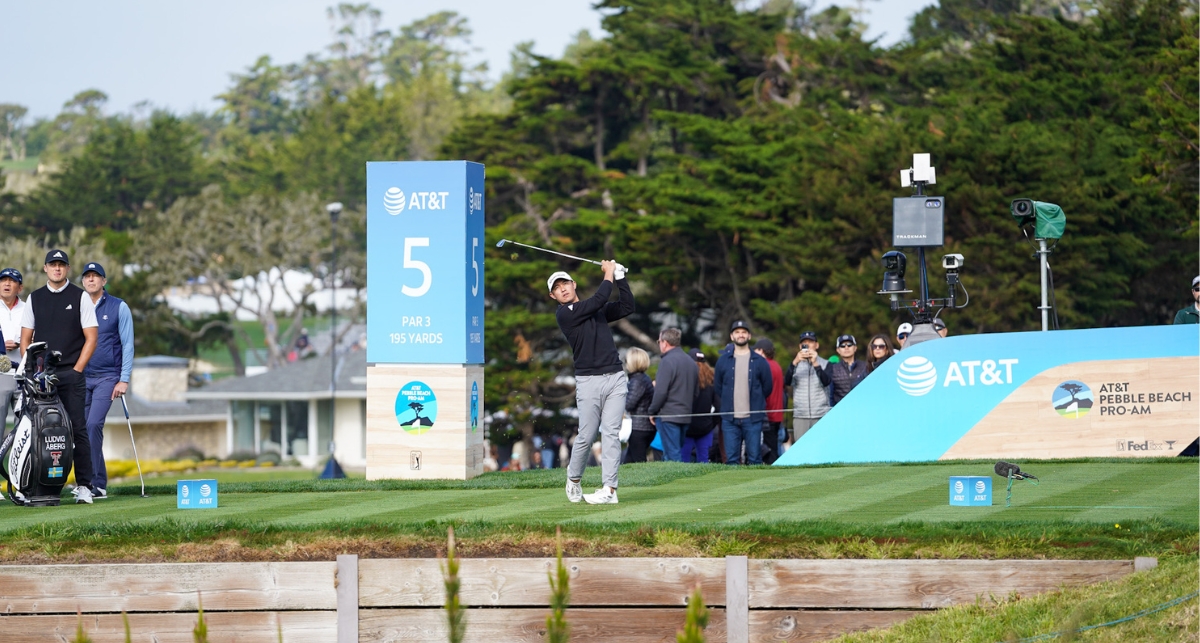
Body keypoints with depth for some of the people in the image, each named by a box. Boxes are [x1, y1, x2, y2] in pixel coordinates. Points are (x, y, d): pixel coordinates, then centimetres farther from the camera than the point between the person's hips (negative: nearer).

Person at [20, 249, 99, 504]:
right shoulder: (34, 298, 14)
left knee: (78, 430, -7)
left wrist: (77, 369, -7)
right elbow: (25, 338, 15)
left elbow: (91, 338, 2)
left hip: (71, 375, -3)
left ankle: (84, 485, -6)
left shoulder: (80, 297, 5)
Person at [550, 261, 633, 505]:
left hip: (615, 377, 4)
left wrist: (620, 277, 5)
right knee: (586, 436, -3)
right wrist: (609, 275, 3)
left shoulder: (598, 310, 18)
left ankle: (609, 489, -8)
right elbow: (598, 300, -11)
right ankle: (573, 479, 21)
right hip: (589, 381, -4)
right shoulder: (564, 314, -2)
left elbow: (627, 307, 11)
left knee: (611, 433, -4)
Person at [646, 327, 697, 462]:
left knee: (672, 455, -8)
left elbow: (661, 391, -16)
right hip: (686, 415, 8)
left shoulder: (667, 361, -12)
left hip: (668, 415, -8)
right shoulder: (691, 362, 14)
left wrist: (652, 411, -5)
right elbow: (695, 392, 19)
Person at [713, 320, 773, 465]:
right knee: (731, 458, 1)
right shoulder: (723, 360, 8)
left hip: (753, 419, -1)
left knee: (754, 458, -1)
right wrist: (728, 402, 11)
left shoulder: (760, 361, 3)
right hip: (730, 419, 1)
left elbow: (767, 387, 11)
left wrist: (755, 402, 11)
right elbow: (717, 386, 16)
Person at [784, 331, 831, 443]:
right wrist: (795, 362, -19)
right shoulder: (796, 364, 11)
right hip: (800, 415, 1)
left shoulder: (825, 363, 8)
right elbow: (787, 382, -6)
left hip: (821, 416, -1)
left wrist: (815, 363, -21)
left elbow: (826, 381, -10)